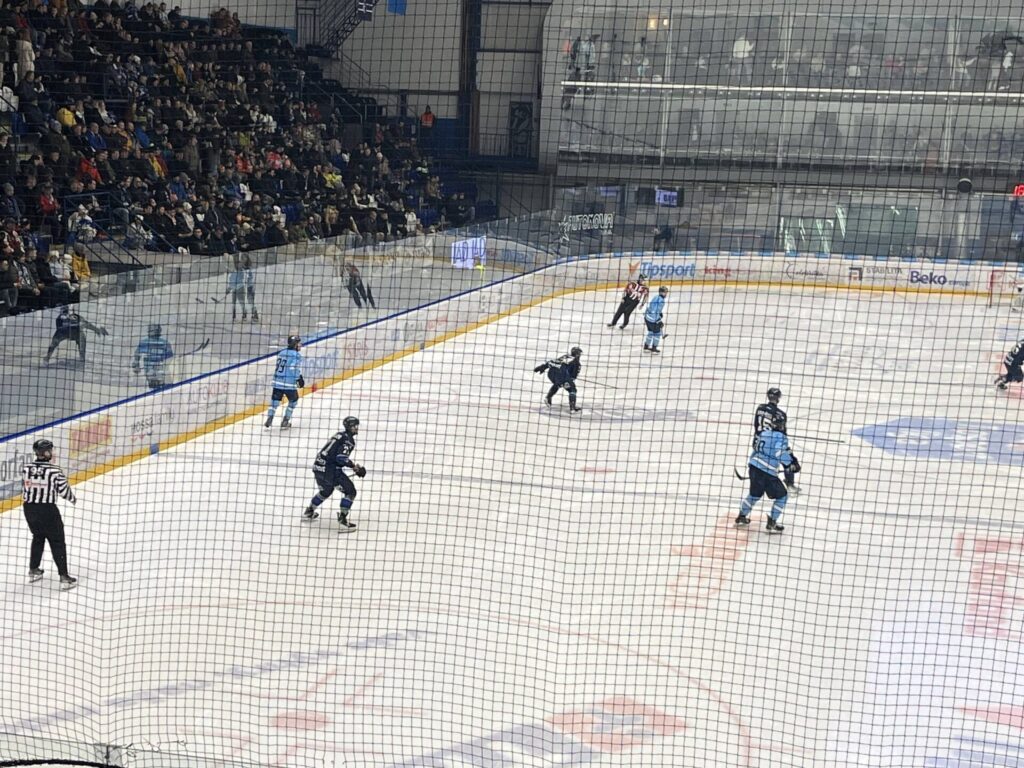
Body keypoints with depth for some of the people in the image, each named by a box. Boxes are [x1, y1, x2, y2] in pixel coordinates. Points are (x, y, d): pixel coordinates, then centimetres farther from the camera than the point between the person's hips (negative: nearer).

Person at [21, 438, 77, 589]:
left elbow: (24, 490, 7)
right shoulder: (55, 470, -16)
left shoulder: (26, 469, -2)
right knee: (57, 542, 3)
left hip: (29, 509, 6)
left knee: (38, 537, 27)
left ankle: (33, 571, 34)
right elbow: (64, 491, -8)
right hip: (47, 509, -6)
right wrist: (73, 498, 11)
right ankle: (64, 577, 0)